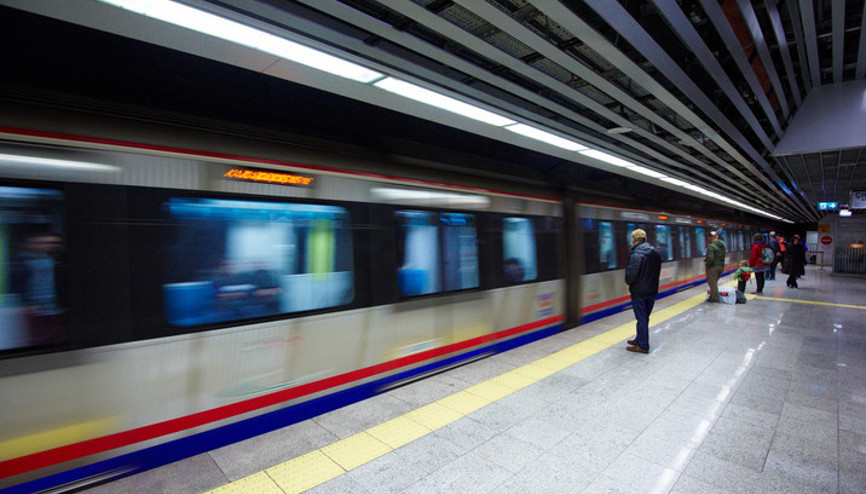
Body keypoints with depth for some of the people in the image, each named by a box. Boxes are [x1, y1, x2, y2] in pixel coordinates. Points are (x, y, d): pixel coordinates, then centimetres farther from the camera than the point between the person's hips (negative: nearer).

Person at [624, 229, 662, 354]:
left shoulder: (636, 254, -20)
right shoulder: (655, 253, 8)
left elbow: (631, 274, -22)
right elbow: (657, 271, 13)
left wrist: (628, 282, -2)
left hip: (639, 292, -8)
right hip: (652, 290, 8)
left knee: (641, 318, 0)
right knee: (645, 317, 18)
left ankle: (642, 346, 8)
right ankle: (640, 339, 32)